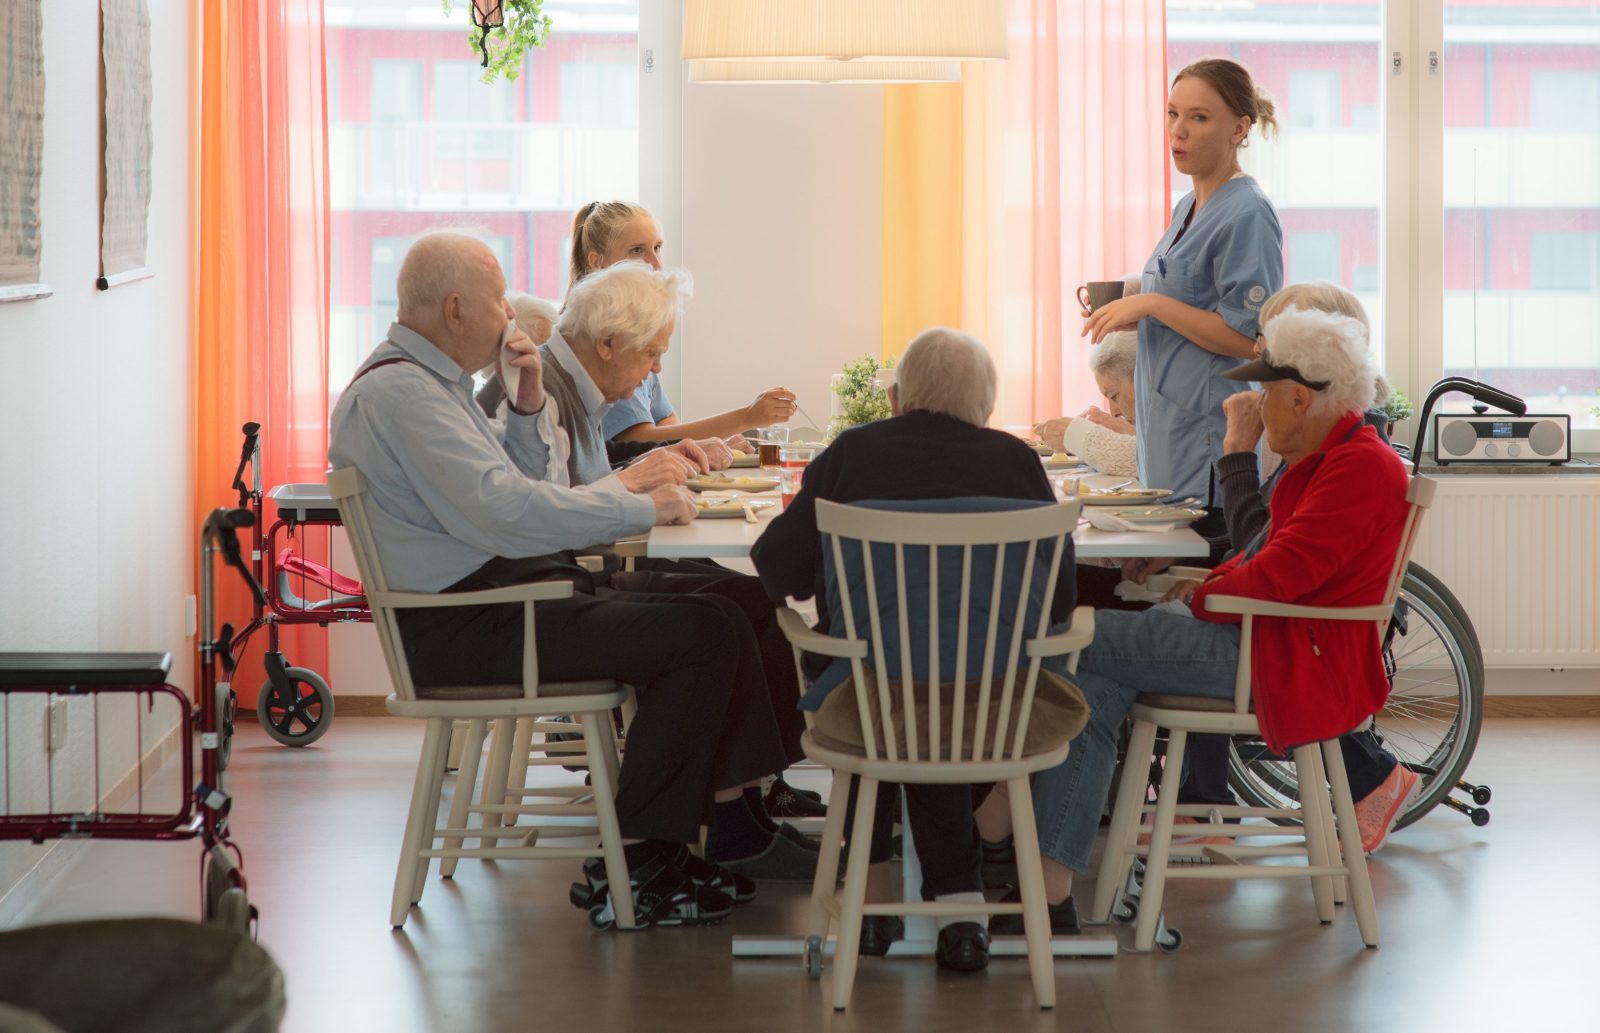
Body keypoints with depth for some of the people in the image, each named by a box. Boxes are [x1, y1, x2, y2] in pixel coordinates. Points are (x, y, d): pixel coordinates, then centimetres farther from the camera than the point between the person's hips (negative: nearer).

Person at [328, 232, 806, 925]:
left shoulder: (426, 378, 18)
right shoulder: (399, 393, -16)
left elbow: (503, 475, 30)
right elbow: (502, 513, -25)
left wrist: (528, 404, 11)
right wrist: (639, 507, -17)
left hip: (503, 596, 11)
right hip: (466, 628, -11)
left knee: (716, 604, 6)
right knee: (706, 632, -18)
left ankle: (730, 806, 5)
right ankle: (636, 865, -13)